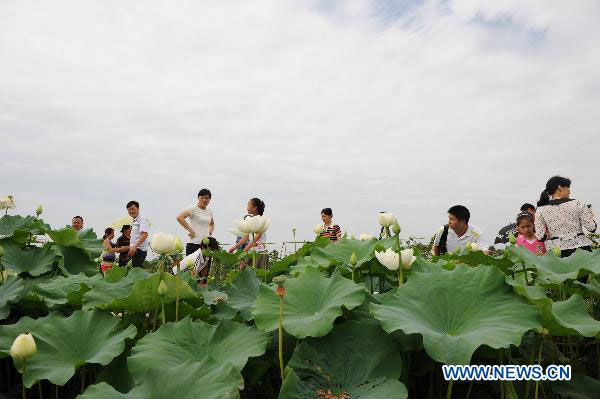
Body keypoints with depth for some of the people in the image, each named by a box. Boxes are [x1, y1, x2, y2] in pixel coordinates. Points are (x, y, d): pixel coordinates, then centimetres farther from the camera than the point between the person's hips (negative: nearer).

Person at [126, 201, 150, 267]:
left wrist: (134, 246, -29)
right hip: (135, 249, 9)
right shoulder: (134, 221, 21)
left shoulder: (142, 219, -7)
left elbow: (144, 234, -21)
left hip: (139, 249, -9)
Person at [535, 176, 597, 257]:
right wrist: (590, 216, 17)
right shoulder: (577, 204, -5)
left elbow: (540, 236, -6)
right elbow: (591, 227, -3)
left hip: (556, 251, 1)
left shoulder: (541, 210, -2)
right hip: (580, 247, -1)